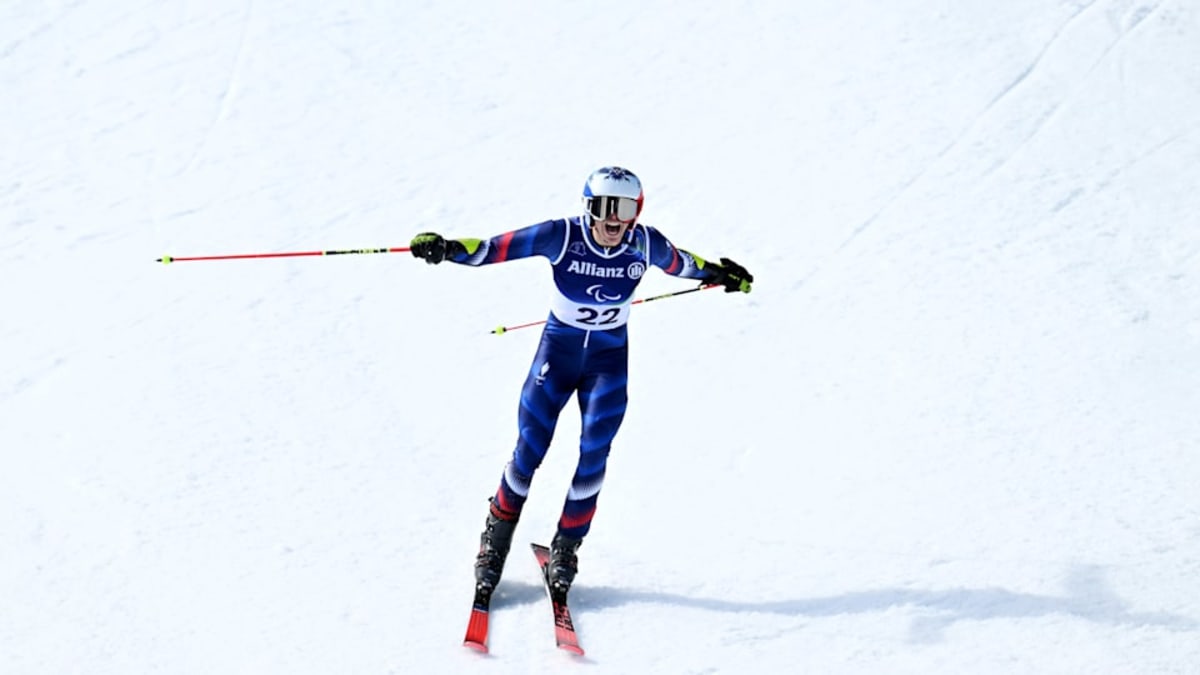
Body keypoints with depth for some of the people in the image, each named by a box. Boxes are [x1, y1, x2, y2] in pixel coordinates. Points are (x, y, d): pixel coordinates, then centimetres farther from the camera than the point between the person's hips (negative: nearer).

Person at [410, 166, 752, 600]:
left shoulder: (645, 244, -13)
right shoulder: (563, 237, -20)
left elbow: (678, 263, 10)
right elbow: (496, 248, -24)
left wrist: (717, 273, 24)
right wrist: (448, 249, -39)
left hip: (610, 359, 2)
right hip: (558, 349, -2)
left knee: (594, 455, -9)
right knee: (529, 452, -5)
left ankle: (566, 548, 9)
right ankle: (496, 539, 18)